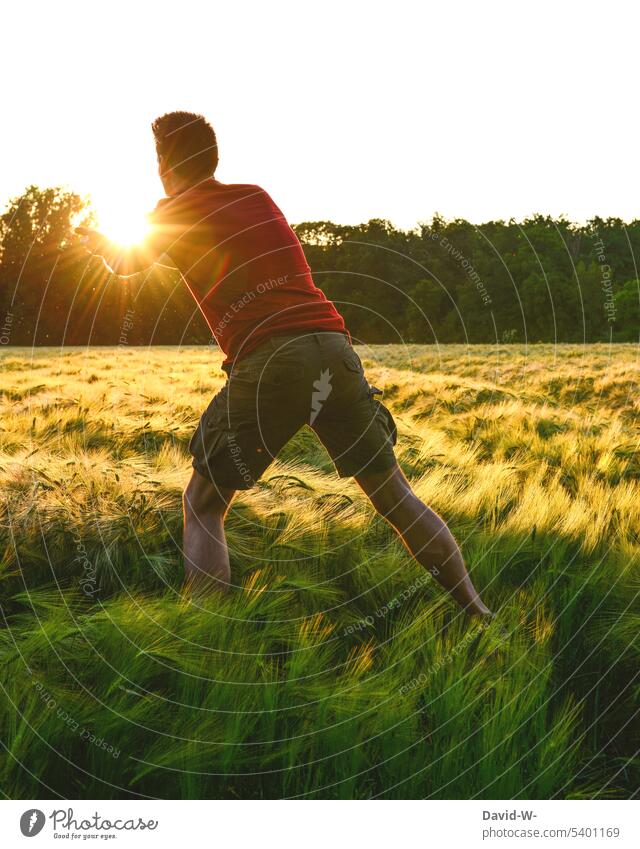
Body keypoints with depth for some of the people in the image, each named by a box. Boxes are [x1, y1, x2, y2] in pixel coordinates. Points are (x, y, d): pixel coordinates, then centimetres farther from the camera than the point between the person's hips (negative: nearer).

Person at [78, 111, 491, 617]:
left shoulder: (174, 215, 12)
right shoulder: (258, 197, 23)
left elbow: (126, 265, 33)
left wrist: (96, 240, 56)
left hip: (267, 361, -4)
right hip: (334, 346, 5)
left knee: (202, 506, 10)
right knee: (396, 497, 13)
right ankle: (478, 614, 17)